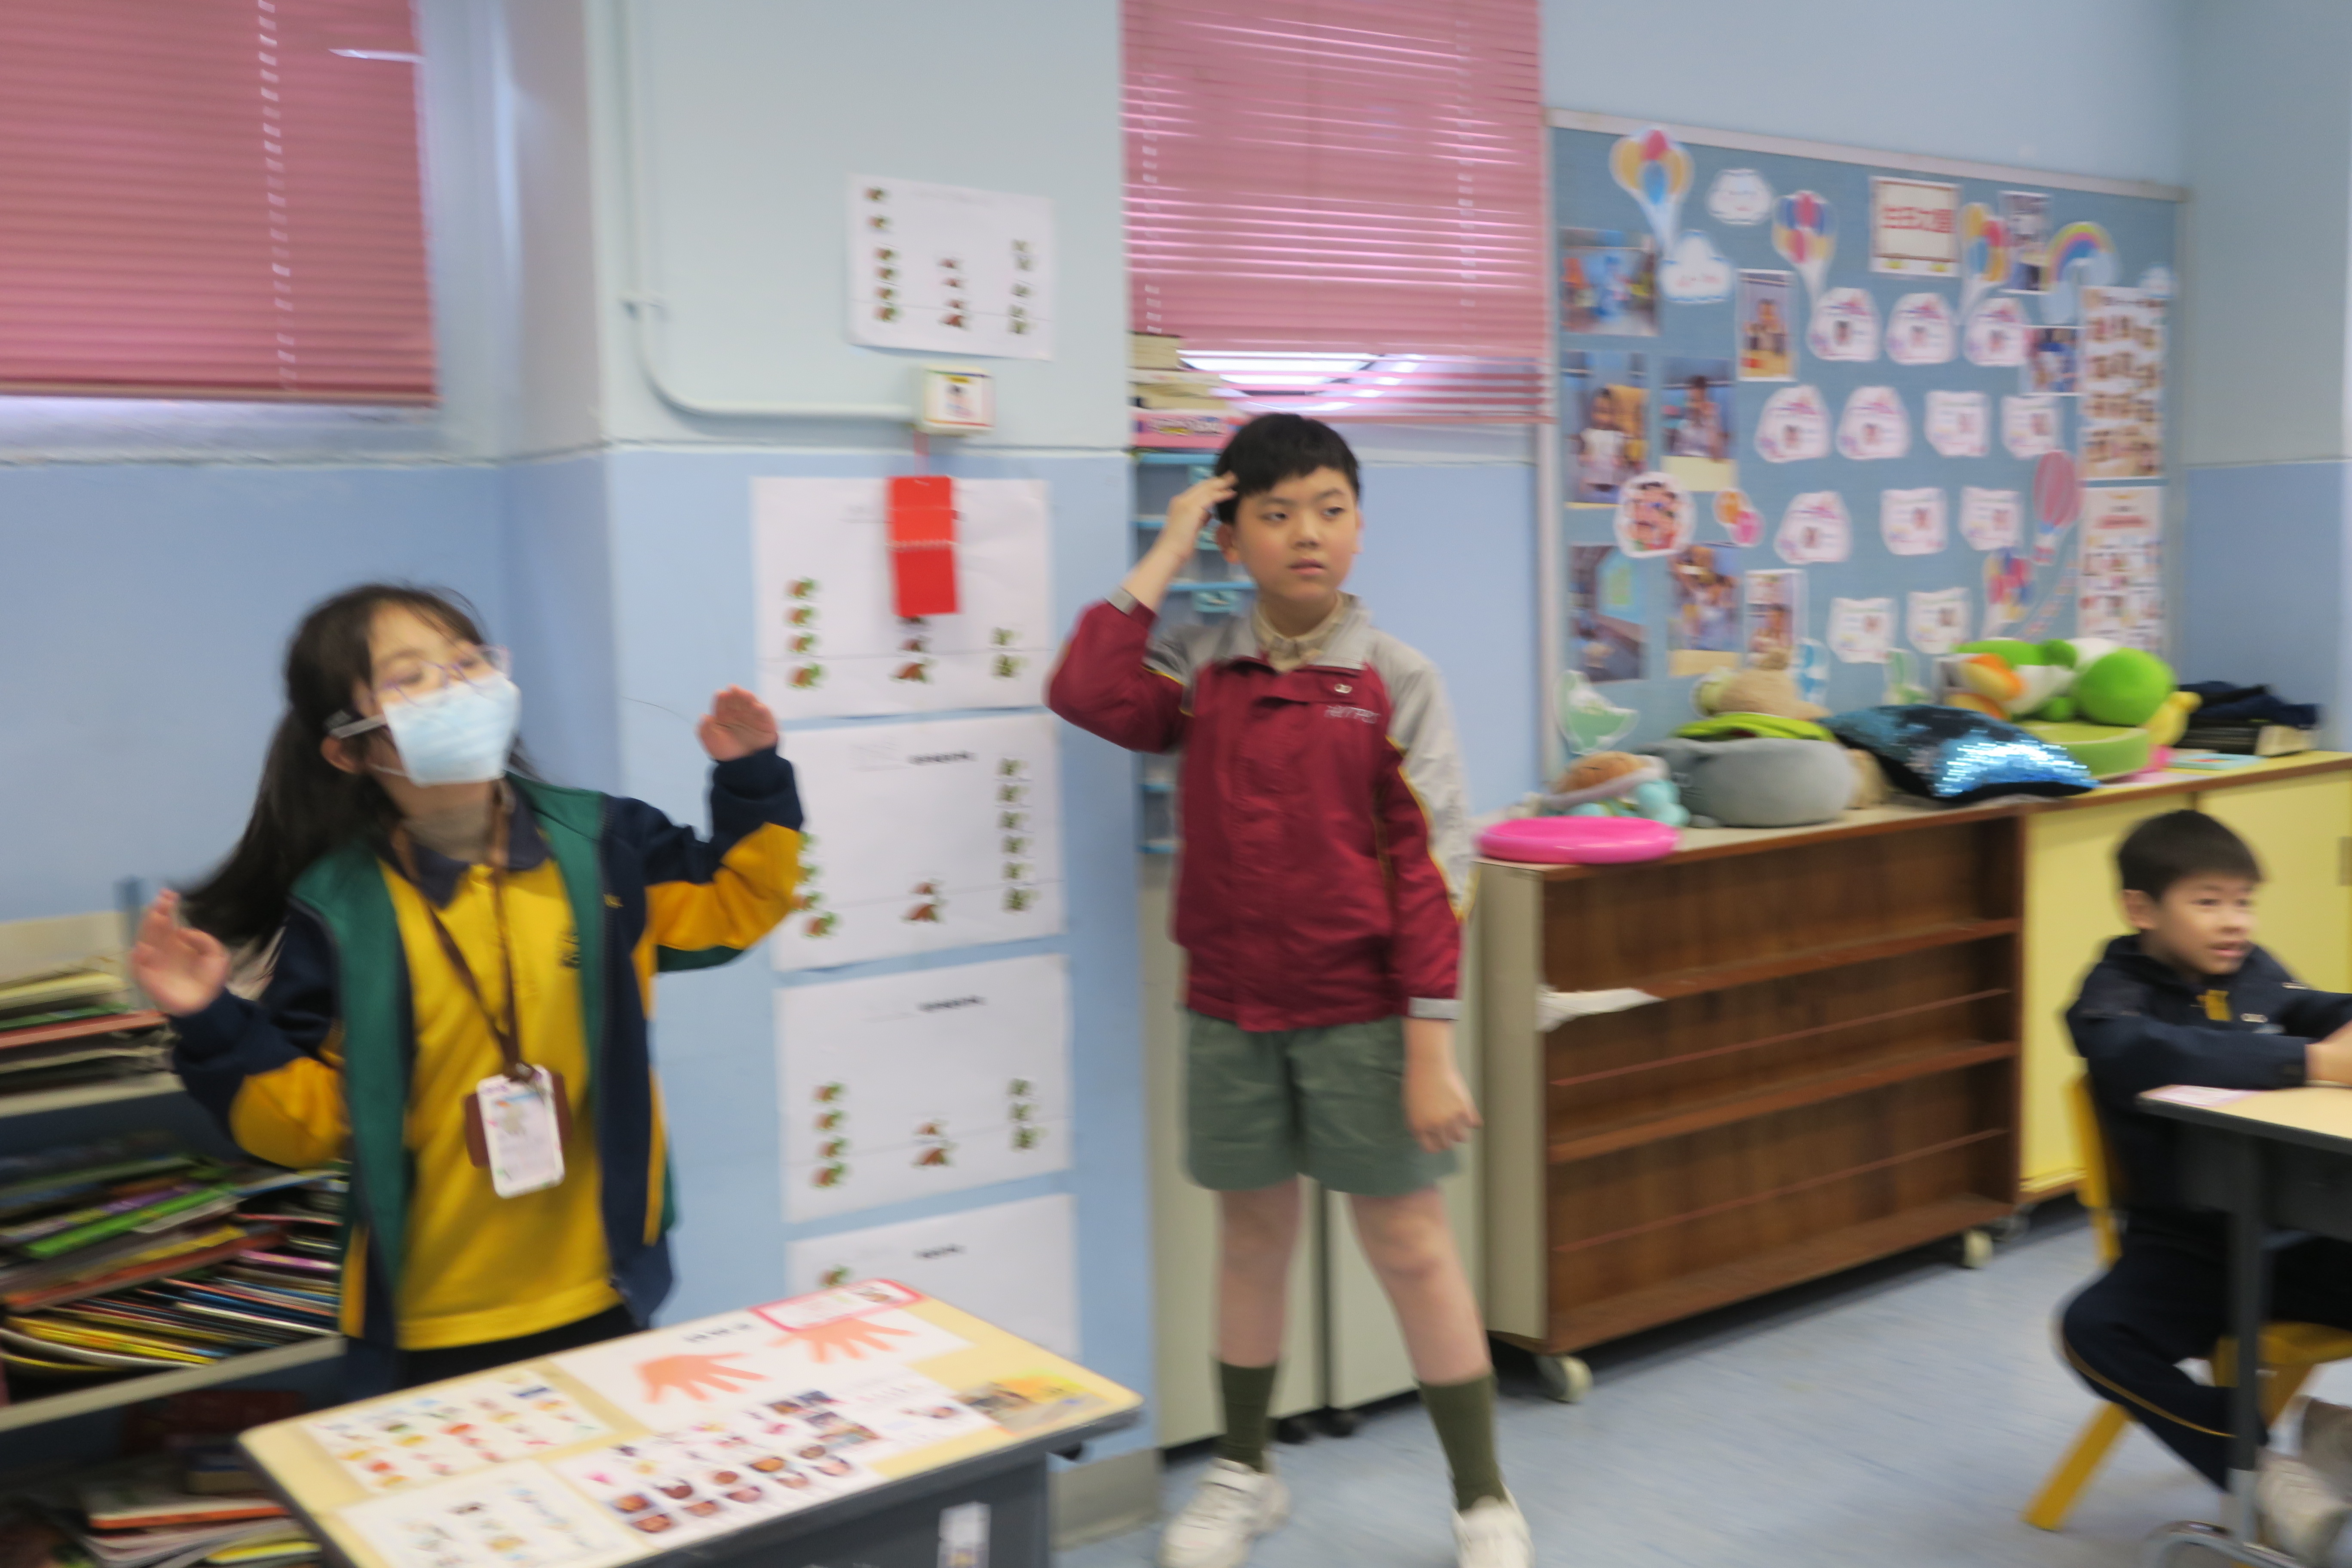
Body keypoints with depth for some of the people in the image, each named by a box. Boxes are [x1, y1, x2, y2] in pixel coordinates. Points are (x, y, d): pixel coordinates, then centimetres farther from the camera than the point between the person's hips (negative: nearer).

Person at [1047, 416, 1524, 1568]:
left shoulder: (1396, 683, -6)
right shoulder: (1199, 668, 2)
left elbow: (1429, 873, -8)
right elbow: (1087, 695, -18)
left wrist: (1430, 1049, -11)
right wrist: (1163, 554, -10)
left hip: (1359, 1011, -2)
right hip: (1230, 1008, 3)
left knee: (1408, 1243, 4)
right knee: (1252, 1233, 16)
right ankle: (1243, 1474, 35)